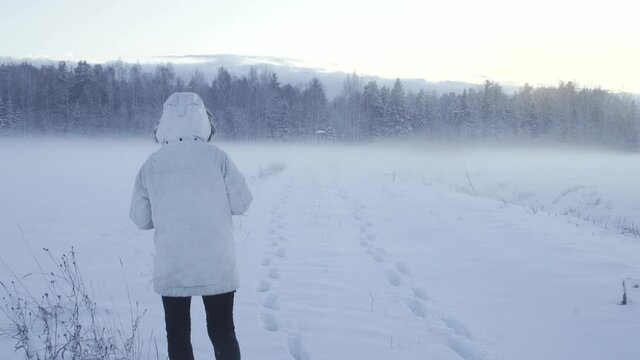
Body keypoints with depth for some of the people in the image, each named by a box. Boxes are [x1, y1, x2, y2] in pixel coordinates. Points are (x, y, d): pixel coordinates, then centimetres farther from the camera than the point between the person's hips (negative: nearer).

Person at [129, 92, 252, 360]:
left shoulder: (151, 164, -1)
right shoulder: (215, 156, -7)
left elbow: (141, 218, 3)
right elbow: (241, 203, -4)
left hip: (171, 267, 1)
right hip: (217, 264, -1)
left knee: (178, 336, 13)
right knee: (222, 332, 13)